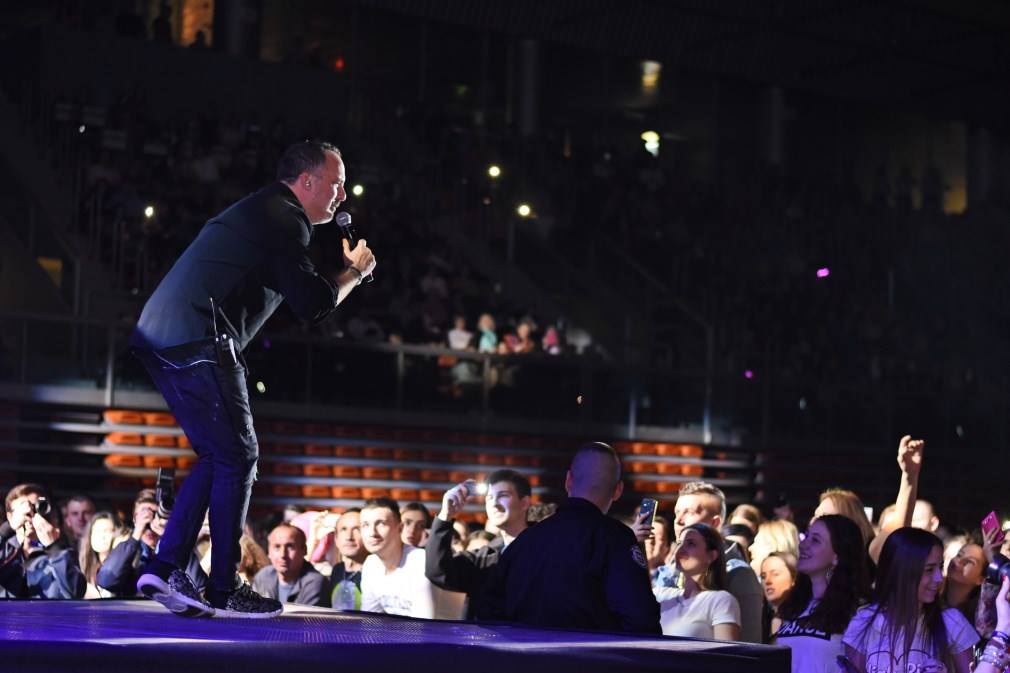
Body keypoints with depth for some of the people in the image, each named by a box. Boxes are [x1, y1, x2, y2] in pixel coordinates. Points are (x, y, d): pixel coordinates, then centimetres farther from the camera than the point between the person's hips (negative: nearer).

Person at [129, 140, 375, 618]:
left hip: (159, 338, 10)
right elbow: (312, 305, -10)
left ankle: (165, 569, 11)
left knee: (217, 457, 15)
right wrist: (354, 272, 7)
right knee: (238, 458, -2)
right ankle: (223, 589, 3)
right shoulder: (284, 219, -7)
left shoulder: (259, 211, 25)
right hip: (200, 344, -10)